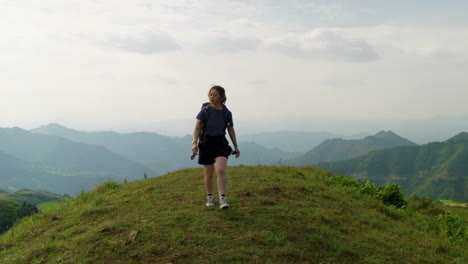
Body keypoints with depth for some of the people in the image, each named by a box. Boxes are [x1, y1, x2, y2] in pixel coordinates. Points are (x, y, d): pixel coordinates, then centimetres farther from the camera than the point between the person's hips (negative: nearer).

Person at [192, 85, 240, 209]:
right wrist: (194, 142, -25)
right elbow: (197, 128, -9)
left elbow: (231, 130, 11)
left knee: (220, 170, -20)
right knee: (209, 174, 10)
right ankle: (209, 197, 31)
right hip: (206, 143, 0)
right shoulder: (205, 111, -6)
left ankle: (222, 199, -18)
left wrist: (236, 146, 14)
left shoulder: (226, 113, 0)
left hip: (221, 144, 1)